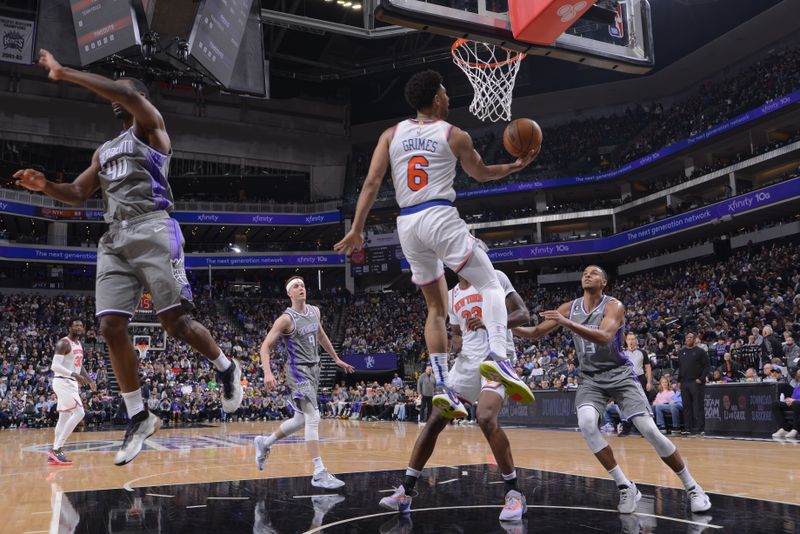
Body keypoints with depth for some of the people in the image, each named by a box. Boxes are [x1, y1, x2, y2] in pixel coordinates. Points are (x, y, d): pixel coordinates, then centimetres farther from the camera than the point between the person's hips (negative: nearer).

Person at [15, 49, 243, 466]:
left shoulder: (151, 126, 7)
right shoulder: (104, 150, 29)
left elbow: (126, 93, -14)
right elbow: (78, 194, 27)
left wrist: (64, 74, -11)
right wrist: (45, 186, 6)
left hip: (152, 231, -7)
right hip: (114, 240, 7)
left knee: (176, 323, -12)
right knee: (111, 328, -3)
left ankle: (226, 368, 17)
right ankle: (139, 418, 7)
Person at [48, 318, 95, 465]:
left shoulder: (79, 344, 15)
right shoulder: (63, 343, -13)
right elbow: (55, 366, -22)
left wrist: (90, 380, 14)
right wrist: (75, 375, -30)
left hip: (72, 383, 10)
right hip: (63, 382, -10)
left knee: (65, 418, 11)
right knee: (79, 413, -18)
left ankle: (54, 454, 17)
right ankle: (56, 450, -14)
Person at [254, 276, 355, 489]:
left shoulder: (315, 311, 6)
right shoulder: (286, 319, -15)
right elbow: (265, 346, -16)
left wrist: (336, 359, 26)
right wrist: (267, 372, -31)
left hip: (314, 369, 8)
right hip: (298, 371, -8)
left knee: (302, 420, 16)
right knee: (313, 418, -18)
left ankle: (264, 443, 37)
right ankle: (319, 473, -16)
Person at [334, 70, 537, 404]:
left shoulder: (392, 134, 13)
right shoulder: (455, 135, 5)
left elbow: (372, 182, 5)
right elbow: (481, 174, 20)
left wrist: (356, 229, 7)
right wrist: (516, 166, 34)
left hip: (407, 224, 5)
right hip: (440, 216, -5)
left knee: (436, 307, 15)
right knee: (490, 285, 0)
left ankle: (441, 386, 9)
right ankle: (497, 356, -25)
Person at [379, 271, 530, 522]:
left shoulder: (495, 277, -1)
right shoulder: (451, 296, 17)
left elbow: (523, 314, -6)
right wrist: (454, 345, 0)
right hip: (467, 361, 6)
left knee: (486, 419, -27)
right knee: (435, 421, -1)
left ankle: (515, 494, -12)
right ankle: (405, 492, 6)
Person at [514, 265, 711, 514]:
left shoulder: (613, 306, -13)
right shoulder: (569, 308, 1)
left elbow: (604, 337, -32)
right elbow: (537, 332, 5)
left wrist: (567, 323, -40)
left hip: (620, 374, -3)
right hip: (590, 378, 3)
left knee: (649, 430, -12)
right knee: (586, 424, -24)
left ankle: (692, 487, 10)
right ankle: (625, 487, -10)